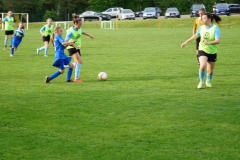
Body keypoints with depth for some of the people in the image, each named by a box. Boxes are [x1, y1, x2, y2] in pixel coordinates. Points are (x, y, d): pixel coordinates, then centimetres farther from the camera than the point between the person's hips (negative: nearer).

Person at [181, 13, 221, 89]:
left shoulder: (215, 28, -15)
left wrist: (209, 43, -42)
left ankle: (208, 82, 41)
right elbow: (196, 35, 16)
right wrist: (186, 42, 21)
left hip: (212, 52, -1)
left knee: (210, 70, 9)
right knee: (203, 66, -23)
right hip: (202, 50, 1)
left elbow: (218, 41, -25)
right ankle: (201, 82, -1)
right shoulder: (202, 27, -2)